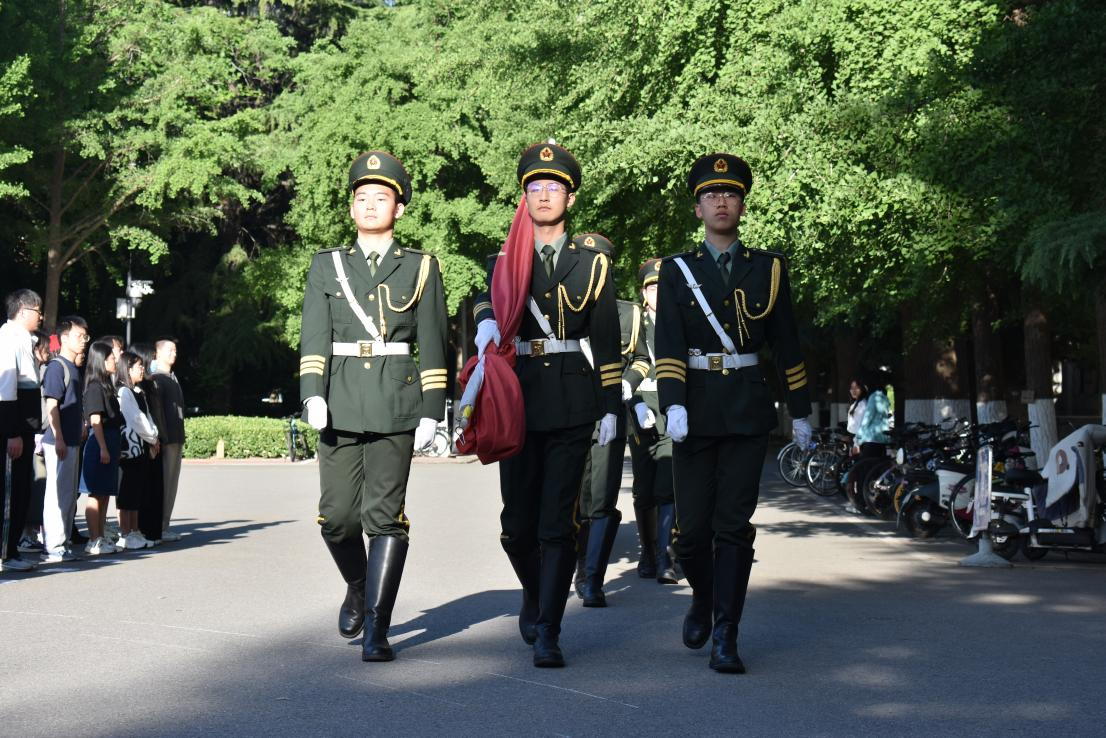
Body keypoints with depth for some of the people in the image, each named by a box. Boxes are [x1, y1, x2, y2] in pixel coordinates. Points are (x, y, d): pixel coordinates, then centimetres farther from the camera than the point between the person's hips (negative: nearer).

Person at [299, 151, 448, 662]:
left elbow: (432, 345, 6)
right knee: (337, 516, 1)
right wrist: (313, 393, -11)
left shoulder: (420, 267, 8)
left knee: (385, 514, -8)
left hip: (396, 403, -2)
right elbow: (315, 335, 4)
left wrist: (431, 411, -1)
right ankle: (358, 587, 31)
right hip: (340, 403, 2)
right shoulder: (327, 266, 12)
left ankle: (376, 629, -4)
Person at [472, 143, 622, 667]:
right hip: (519, 398, 1)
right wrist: (486, 319, -32)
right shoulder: (504, 259, 10)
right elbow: (487, 296, -9)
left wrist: (610, 406, 4)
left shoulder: (592, 262, 8)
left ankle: (547, 633, -1)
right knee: (518, 523, 5)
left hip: (573, 402, -1)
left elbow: (606, 340, 8)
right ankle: (534, 596, 33)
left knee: (558, 523, -6)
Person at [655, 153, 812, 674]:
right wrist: (673, 404, -18)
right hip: (695, 406, 0)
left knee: (734, 527, -4)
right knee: (692, 527, 2)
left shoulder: (768, 268, 9)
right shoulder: (676, 270, 6)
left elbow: (786, 344, 12)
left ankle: (725, 637, -1)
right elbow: (668, 344, -5)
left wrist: (800, 412, 13)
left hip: (747, 409, 0)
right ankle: (702, 599, 31)